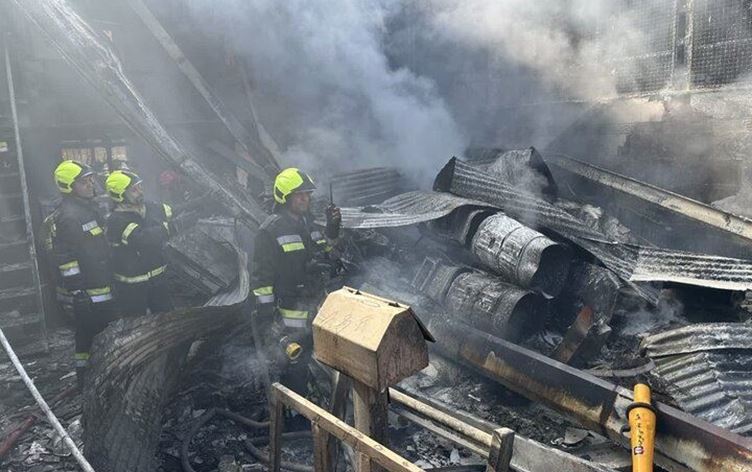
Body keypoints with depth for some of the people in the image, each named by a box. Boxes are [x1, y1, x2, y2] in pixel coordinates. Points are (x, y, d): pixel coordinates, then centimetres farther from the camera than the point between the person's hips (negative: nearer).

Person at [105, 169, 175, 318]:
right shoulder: (116, 221, -21)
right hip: (131, 286, -6)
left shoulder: (150, 207, -1)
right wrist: (166, 227, -18)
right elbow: (144, 239, -31)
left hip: (158, 276, 6)